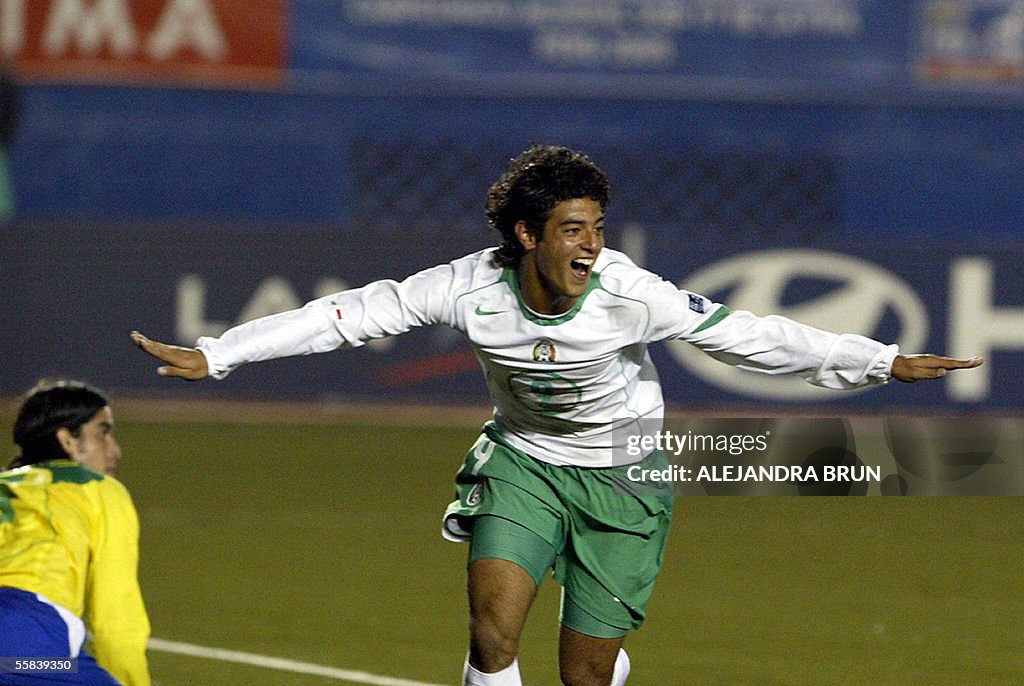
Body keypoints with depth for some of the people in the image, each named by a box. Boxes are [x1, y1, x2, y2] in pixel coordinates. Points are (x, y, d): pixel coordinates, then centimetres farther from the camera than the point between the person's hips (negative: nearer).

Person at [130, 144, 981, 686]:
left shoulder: (630, 294, -25)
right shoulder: (472, 287, -21)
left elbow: (750, 336, -24)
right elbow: (345, 315, -17)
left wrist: (882, 363, -30)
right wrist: (212, 357, -19)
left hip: (622, 475, -1)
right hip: (523, 460, 1)